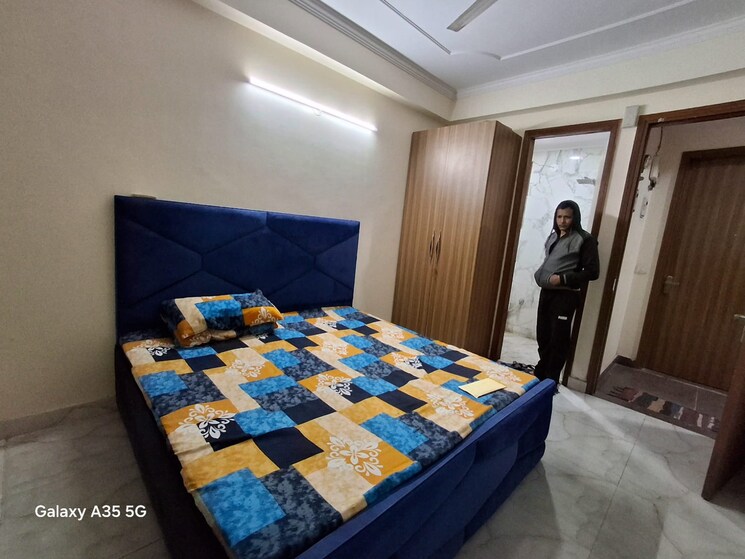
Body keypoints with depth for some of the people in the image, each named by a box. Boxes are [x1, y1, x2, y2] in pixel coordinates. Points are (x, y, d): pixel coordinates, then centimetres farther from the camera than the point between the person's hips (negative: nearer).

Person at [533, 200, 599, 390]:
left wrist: (563, 278, -19)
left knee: (559, 337, 0)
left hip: (565, 295, -6)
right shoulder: (553, 236, 14)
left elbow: (592, 271, -11)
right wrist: (539, 275, 8)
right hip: (546, 292, 7)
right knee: (543, 334, 13)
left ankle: (551, 379, 13)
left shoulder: (584, 239, -7)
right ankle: (542, 371, 30)